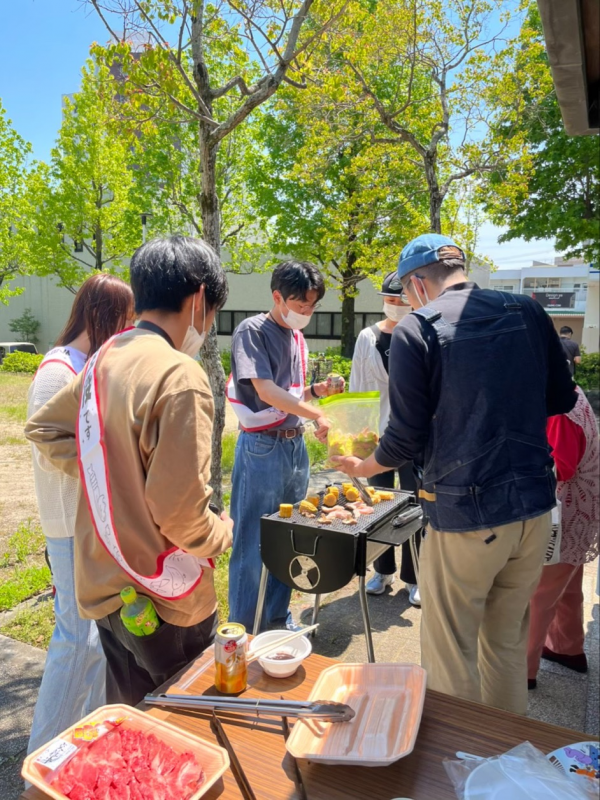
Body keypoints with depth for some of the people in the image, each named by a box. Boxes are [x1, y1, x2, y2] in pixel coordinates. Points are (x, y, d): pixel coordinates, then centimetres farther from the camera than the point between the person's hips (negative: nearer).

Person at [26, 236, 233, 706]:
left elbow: (44, 428, 14)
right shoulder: (181, 377, -24)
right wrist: (222, 534, -5)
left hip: (104, 586, 7)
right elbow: (180, 512, -26)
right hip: (164, 598, -7)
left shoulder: (105, 359, 1)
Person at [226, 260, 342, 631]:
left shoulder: (298, 337, 13)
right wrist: (318, 415, -27)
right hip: (262, 447, -7)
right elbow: (266, 391, -20)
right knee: (253, 542, 2)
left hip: (296, 445, 7)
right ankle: (242, 629, 18)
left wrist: (317, 390, 2)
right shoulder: (252, 330, -9)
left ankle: (279, 618, 31)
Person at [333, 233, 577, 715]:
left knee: (451, 657, 12)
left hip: (465, 514, -6)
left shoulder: (416, 329, -11)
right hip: (535, 507, 6)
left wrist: (362, 468, 8)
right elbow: (562, 399, 12)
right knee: (508, 643, 23)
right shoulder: (528, 312, 4)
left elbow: (407, 437, -11)